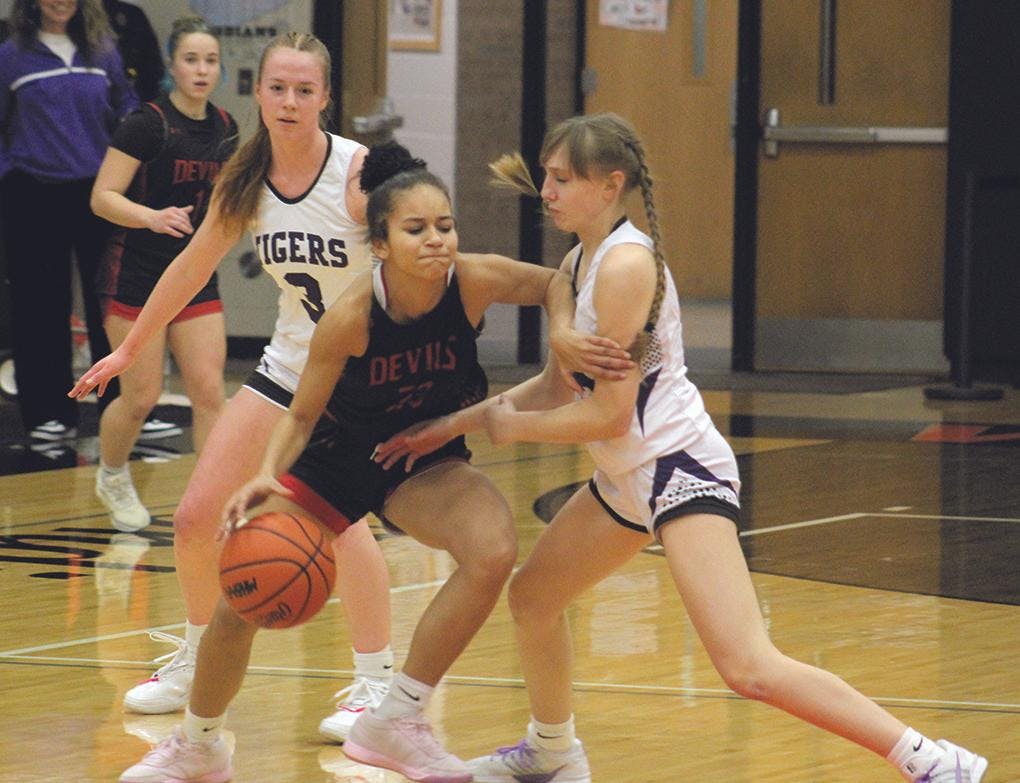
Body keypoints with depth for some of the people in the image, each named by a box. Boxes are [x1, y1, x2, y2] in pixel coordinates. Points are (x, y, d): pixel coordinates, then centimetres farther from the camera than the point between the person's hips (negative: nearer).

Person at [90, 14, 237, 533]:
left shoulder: (224, 128, 6)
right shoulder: (147, 124, -14)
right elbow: (102, 198, -16)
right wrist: (153, 218, -31)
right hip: (136, 275, -5)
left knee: (208, 392, -4)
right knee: (141, 397, -1)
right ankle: (111, 477, 27)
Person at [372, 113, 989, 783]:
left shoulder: (627, 263, -18)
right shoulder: (579, 262, 11)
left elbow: (608, 412, -20)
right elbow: (557, 387, 21)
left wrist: (511, 425, -5)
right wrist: (452, 425, 18)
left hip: (679, 469, -10)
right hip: (628, 476, 10)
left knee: (748, 667, -20)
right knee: (532, 597, 24)